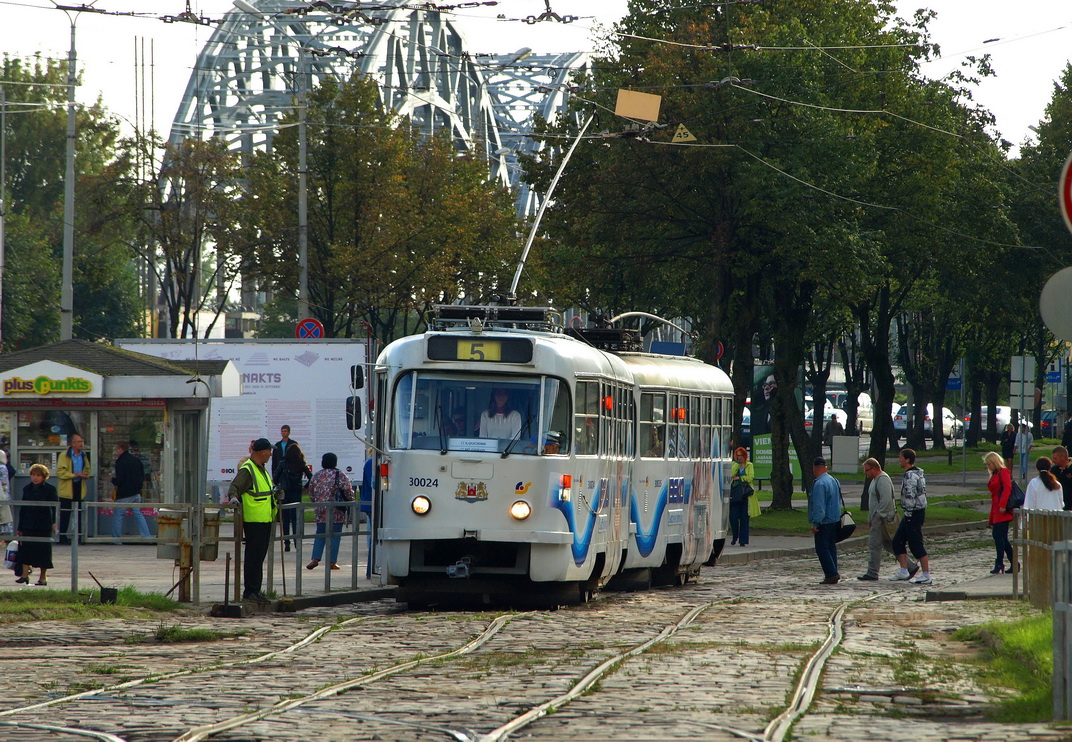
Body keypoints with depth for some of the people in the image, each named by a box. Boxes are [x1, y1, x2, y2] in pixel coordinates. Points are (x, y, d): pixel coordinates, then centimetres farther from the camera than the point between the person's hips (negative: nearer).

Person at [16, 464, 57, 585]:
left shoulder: (50, 489, -2)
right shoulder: (27, 489, 10)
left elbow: (55, 507, -6)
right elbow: (23, 508, 13)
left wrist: (54, 522, -19)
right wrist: (20, 528, 11)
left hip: (44, 525, -3)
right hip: (28, 525, 3)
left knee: (43, 550, 2)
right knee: (26, 548, -5)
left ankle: (43, 577, 10)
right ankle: (25, 574, -4)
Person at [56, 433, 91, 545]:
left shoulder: (84, 455, 12)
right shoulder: (64, 456, -7)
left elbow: (87, 468, 26)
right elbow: (60, 472, -13)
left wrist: (86, 474, 3)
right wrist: (74, 475, -18)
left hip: (79, 488, 5)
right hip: (67, 489, -5)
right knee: (65, 515, -2)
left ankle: (78, 537, 10)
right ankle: (62, 537, 5)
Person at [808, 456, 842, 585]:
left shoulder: (820, 484, -17)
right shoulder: (834, 481, 12)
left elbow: (819, 506, -21)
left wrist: (815, 523, -19)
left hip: (824, 522, -9)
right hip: (835, 520, 9)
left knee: (822, 549, -6)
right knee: (831, 547, 13)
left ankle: (831, 574, -14)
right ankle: (832, 574, 13)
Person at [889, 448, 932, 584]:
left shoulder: (910, 476, -18)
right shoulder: (918, 474, 15)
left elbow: (910, 497, -23)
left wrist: (909, 514, -18)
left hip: (913, 514, -11)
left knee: (916, 544, -6)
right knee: (898, 541, 13)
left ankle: (926, 575, -3)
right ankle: (904, 571, 15)